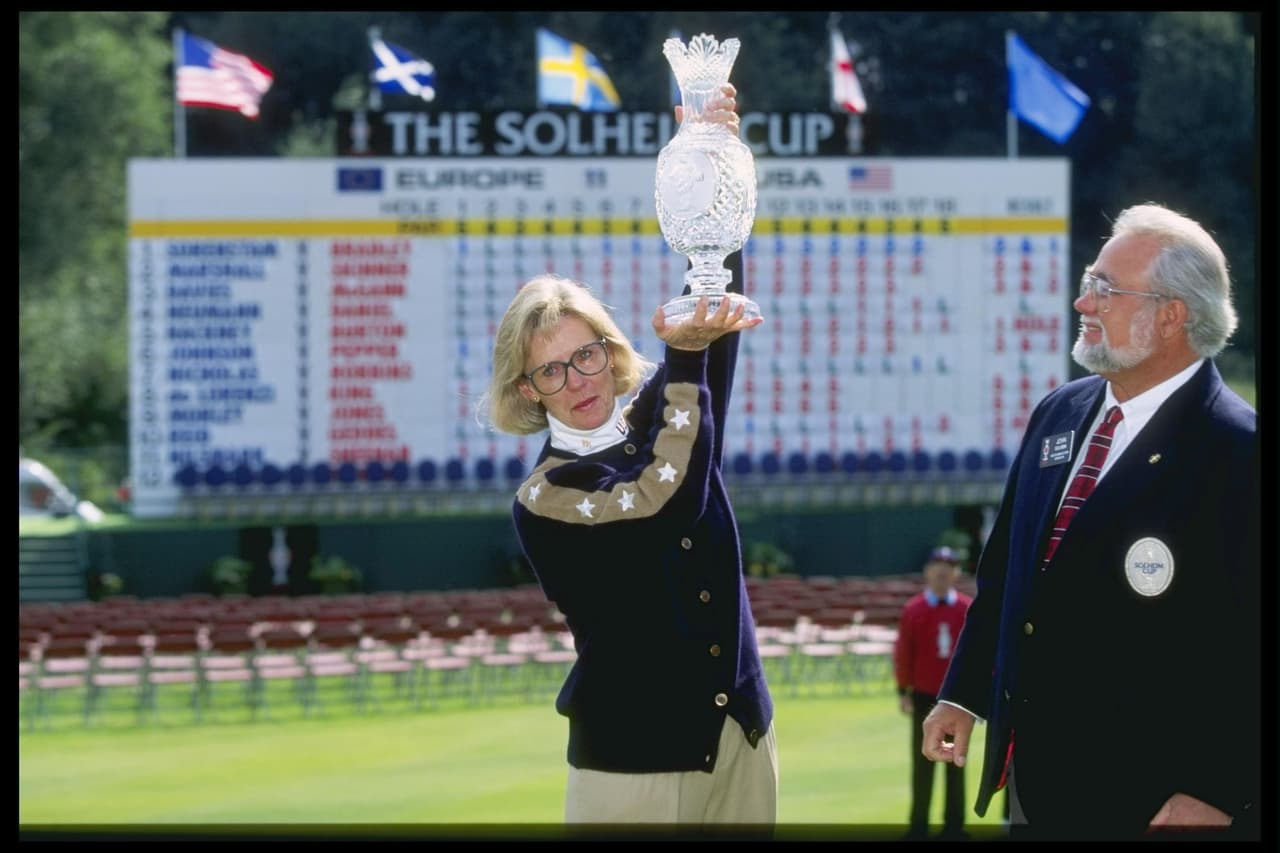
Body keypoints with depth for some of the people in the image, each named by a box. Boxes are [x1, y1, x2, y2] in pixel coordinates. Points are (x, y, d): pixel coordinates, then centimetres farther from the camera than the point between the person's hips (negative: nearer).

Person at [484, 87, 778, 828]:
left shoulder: (661, 412, 7)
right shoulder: (543, 502, -7)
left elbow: (719, 305, -5)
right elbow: (668, 505, -21)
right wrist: (685, 356, -23)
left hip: (741, 740, 5)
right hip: (634, 763, -5)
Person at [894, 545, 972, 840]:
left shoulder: (968, 610, 2)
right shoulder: (913, 610, -2)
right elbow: (903, 652, -3)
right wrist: (904, 692, -5)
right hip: (924, 696, -1)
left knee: (956, 763, 5)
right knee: (922, 762, 2)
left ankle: (954, 824, 10)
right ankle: (918, 824, 5)